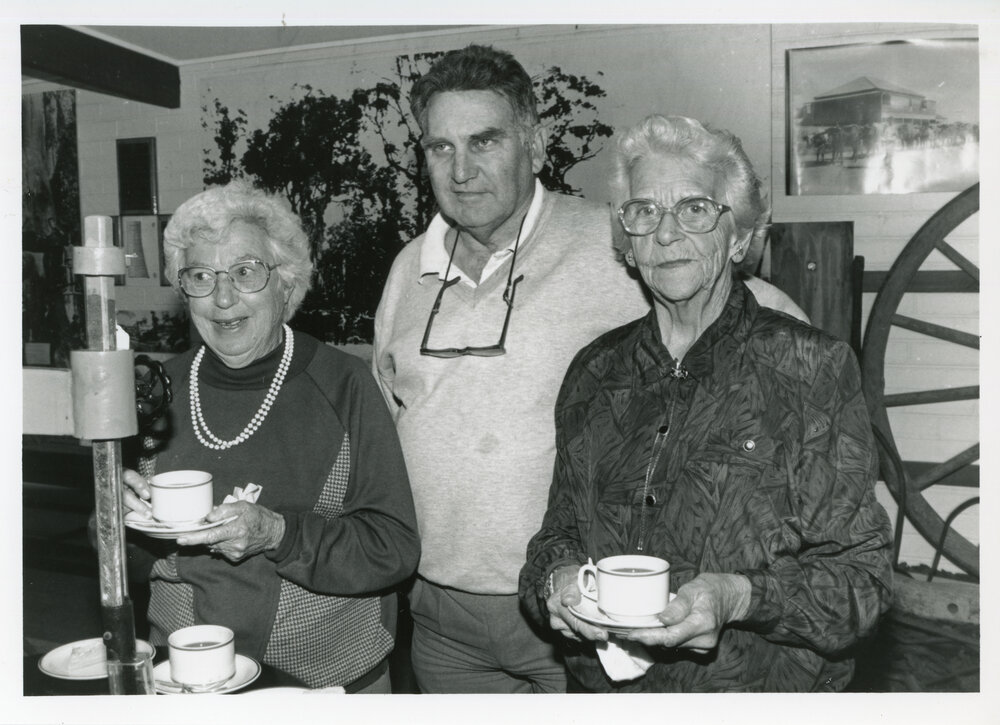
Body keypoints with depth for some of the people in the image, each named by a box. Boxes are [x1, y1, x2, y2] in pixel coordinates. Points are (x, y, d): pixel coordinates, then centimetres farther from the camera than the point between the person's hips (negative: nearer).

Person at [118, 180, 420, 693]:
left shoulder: (341, 385, -13)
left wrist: (277, 533, -28)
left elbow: (396, 548, -15)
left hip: (327, 674, -2)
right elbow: (122, 558, 6)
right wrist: (127, 520, -15)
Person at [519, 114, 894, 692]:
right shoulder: (595, 372, -1)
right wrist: (558, 578, -15)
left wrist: (737, 598, -29)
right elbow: (560, 530, 6)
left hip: (761, 690, -3)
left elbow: (861, 574, -13)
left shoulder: (813, 367, -12)